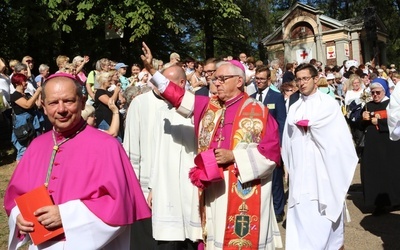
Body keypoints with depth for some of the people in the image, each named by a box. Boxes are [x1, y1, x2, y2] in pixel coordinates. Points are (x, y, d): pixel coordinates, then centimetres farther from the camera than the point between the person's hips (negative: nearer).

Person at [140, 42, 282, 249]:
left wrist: (233, 156, -14)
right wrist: (151, 69, -2)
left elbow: (271, 150, -9)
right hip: (213, 189, 5)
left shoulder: (257, 111, -5)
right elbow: (178, 96, 6)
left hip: (243, 192, -5)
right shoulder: (208, 106, 9)